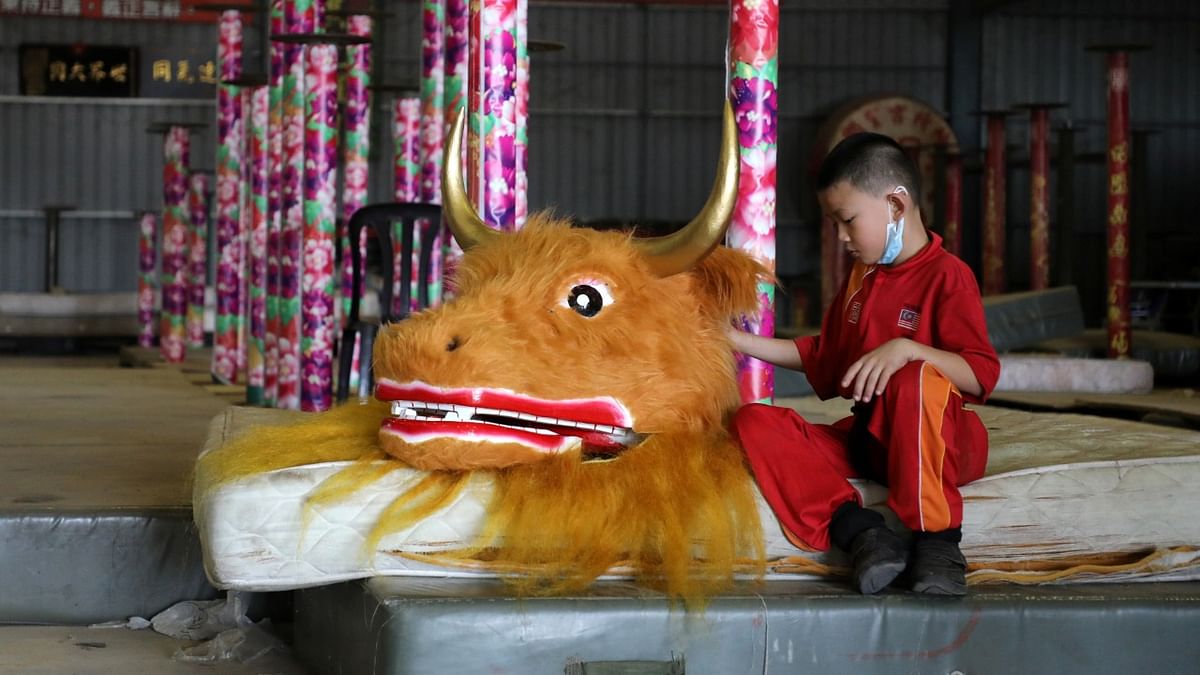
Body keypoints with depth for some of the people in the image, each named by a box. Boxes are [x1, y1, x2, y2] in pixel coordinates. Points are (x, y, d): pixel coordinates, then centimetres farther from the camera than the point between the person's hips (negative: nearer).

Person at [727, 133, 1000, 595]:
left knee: (917, 380, -40)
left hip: (938, 445, -7)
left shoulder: (947, 276, -9)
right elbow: (820, 356, 30)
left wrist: (906, 349, -32)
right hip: (865, 438, 8)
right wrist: (740, 341, 25)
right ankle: (857, 529, -32)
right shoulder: (861, 278, 16)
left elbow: (982, 376, -19)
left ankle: (936, 540, -31)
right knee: (754, 421, -13)